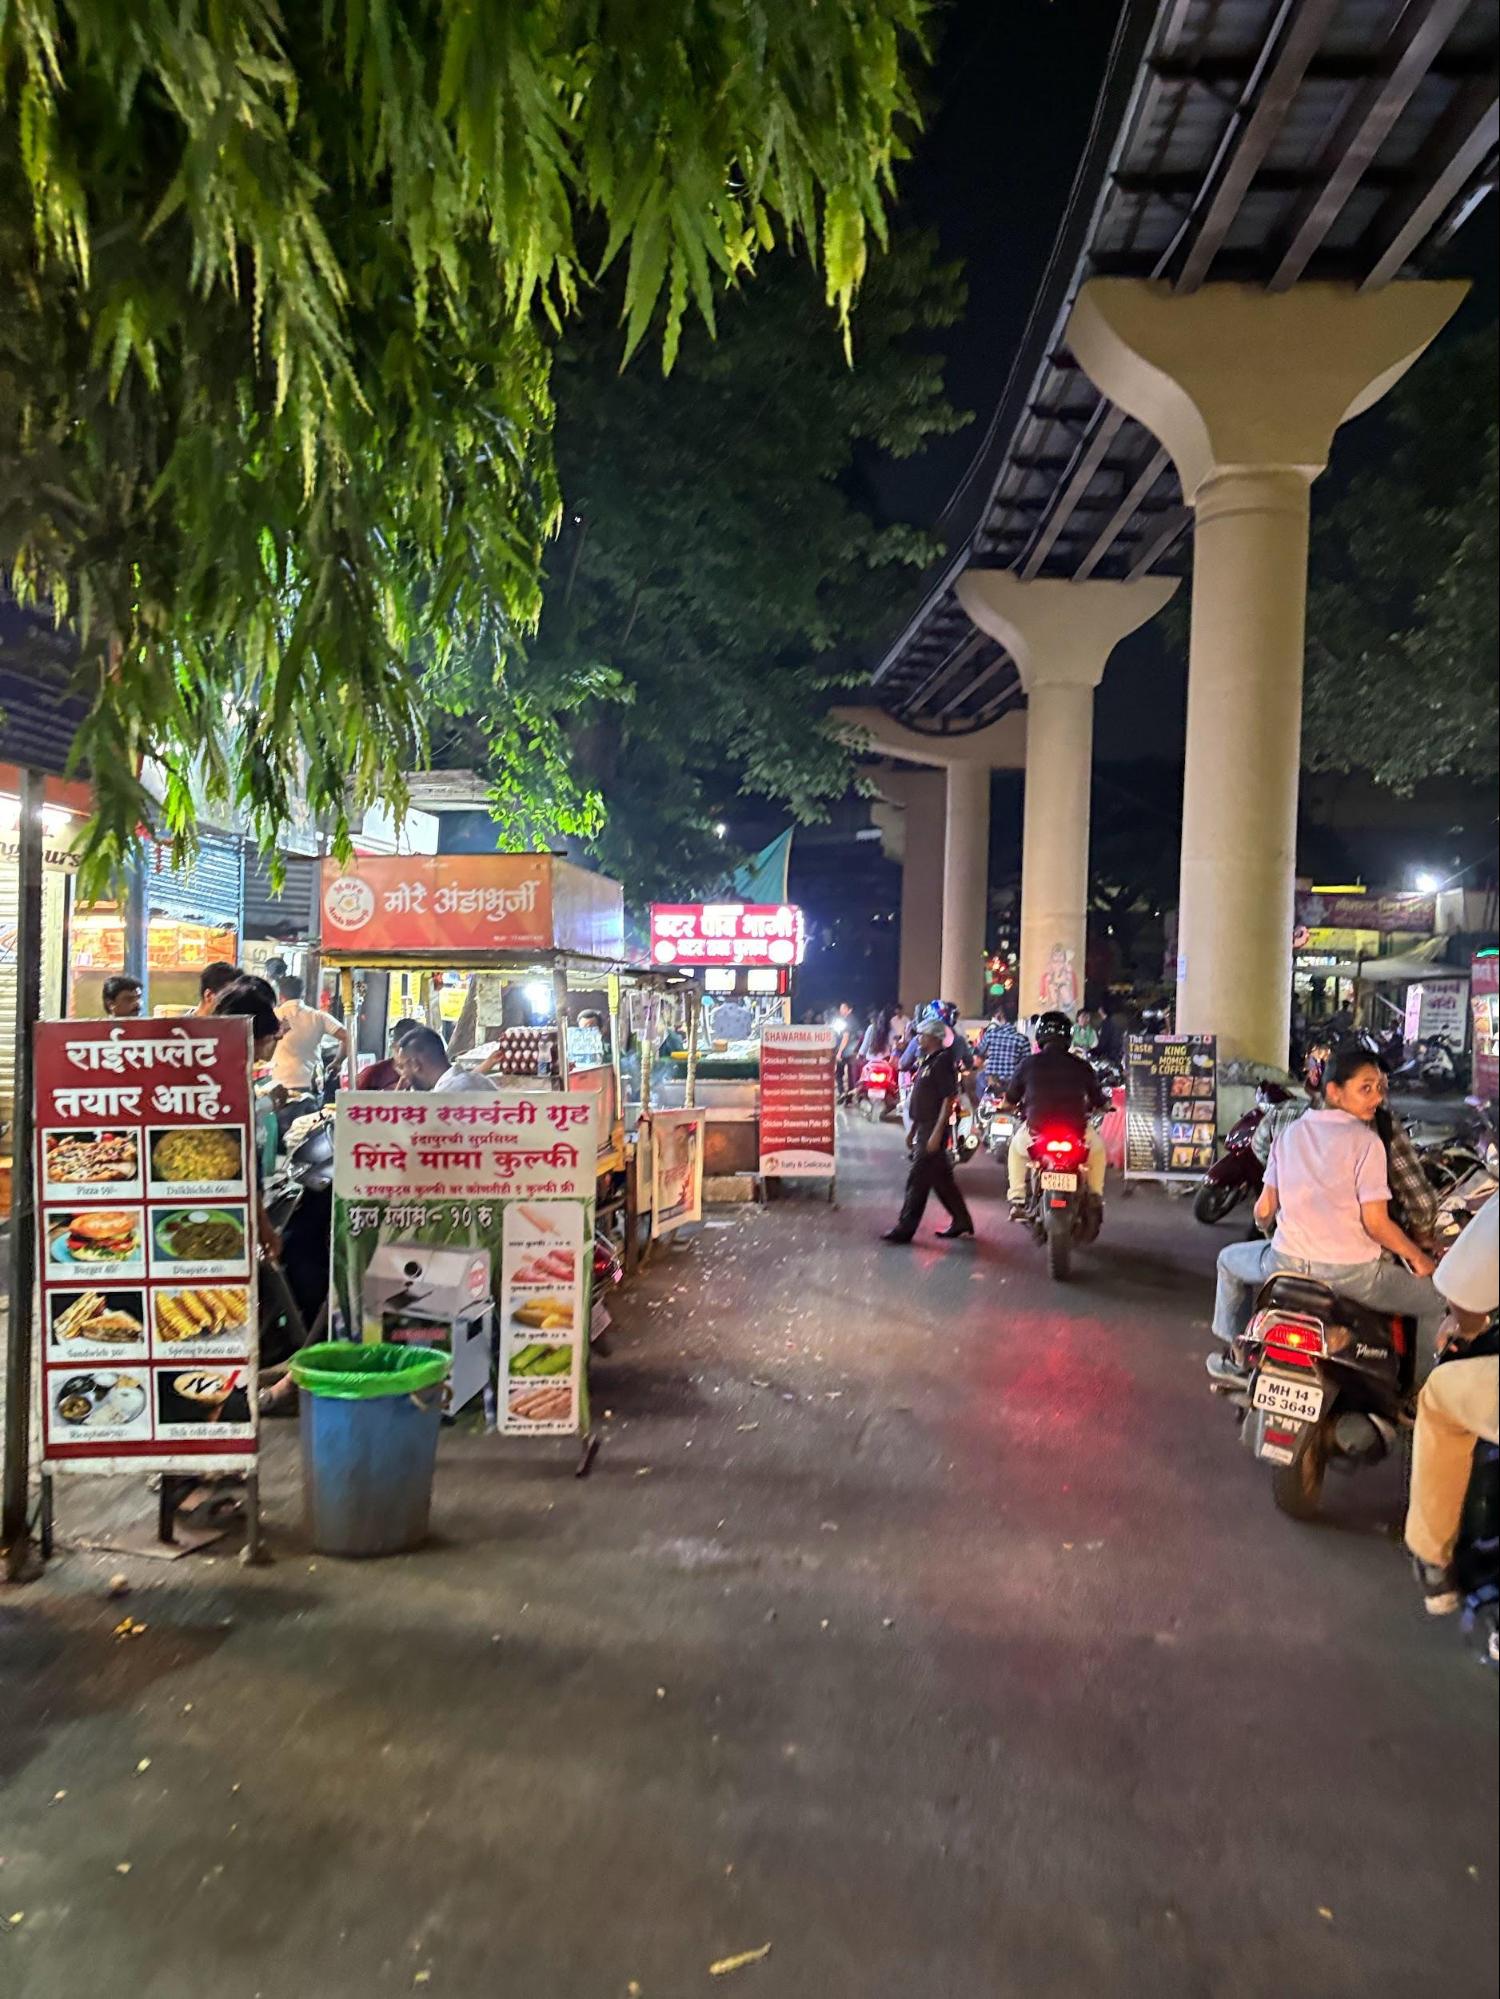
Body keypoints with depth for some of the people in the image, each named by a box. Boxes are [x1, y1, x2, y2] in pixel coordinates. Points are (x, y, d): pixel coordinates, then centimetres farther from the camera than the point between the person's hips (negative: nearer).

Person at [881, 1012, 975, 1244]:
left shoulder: (942, 1062, -15)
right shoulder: (927, 1060, 14)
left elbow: (949, 1100, -20)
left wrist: (936, 1134, -23)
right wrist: (913, 1129, 21)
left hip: (933, 1131, -10)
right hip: (923, 1129, 10)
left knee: (917, 1180, -5)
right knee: (942, 1179, 15)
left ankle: (905, 1229, -1)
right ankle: (961, 1221, 25)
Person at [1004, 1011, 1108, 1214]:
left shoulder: (1029, 1064, -2)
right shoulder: (1080, 1066, -2)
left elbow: (1010, 1097, 8)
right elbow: (1097, 1099, 8)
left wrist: (1021, 1106, 32)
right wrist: (1103, 1104, 33)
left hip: (1036, 1130, 0)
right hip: (1076, 1132, 0)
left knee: (1016, 1148, 33)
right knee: (1098, 1148, 33)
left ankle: (1017, 1200, 21)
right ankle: (1096, 1197, 29)